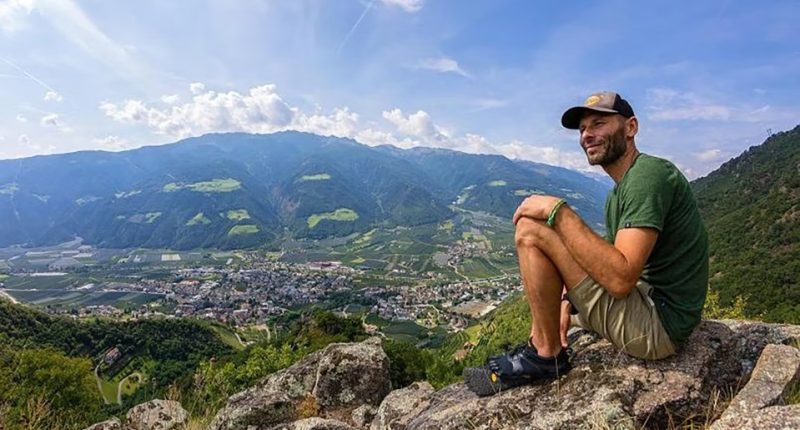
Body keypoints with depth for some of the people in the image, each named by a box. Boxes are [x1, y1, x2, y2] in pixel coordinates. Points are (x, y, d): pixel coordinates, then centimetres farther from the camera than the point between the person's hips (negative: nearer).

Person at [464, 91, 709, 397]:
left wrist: (558, 210, -22)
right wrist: (569, 300, 2)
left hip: (657, 324, -10)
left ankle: (546, 355, -5)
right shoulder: (619, 192, 15)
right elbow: (607, 265, 17)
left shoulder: (649, 174, -16)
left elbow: (620, 278, -28)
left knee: (530, 230, -17)